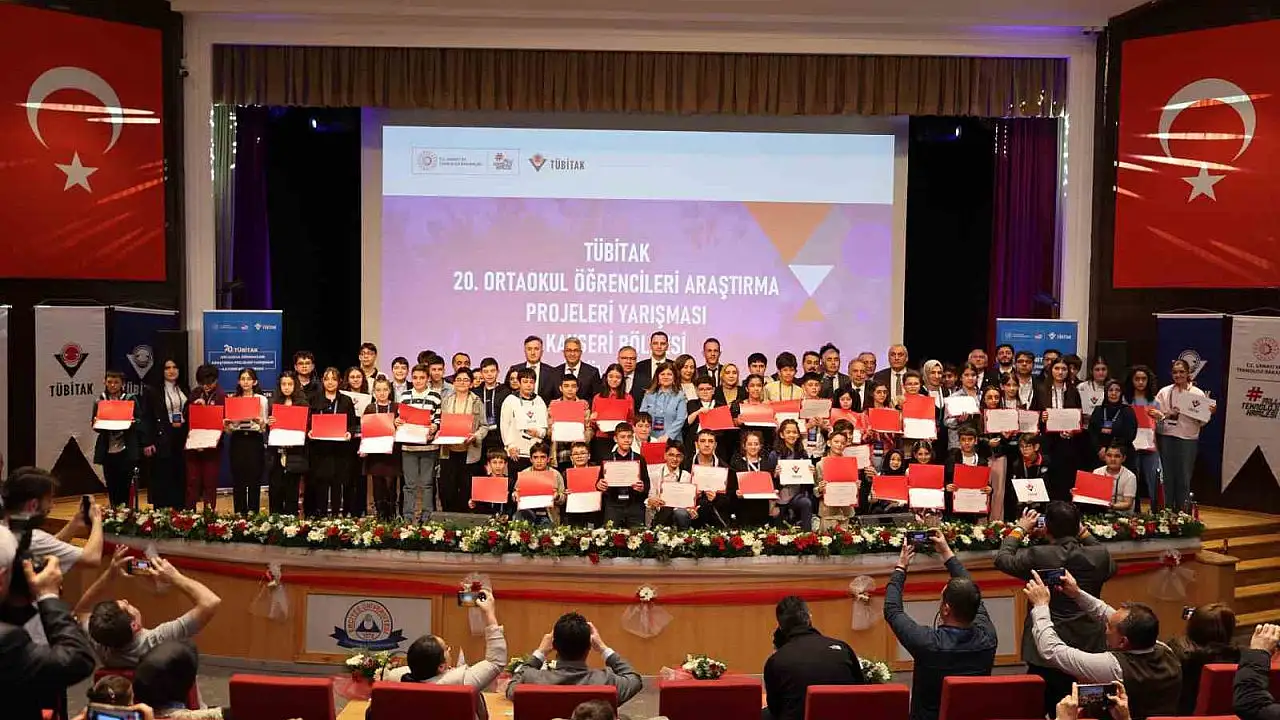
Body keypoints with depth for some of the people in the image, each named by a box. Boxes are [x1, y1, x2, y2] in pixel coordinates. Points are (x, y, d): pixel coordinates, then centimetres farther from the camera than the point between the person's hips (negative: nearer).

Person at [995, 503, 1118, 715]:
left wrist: (1020, 529, 11)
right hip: (1089, 650, 3)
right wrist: (1084, 534, 16)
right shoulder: (1099, 556, -8)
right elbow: (1111, 567, 17)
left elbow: (1002, 559, 0)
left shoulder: (1037, 556, -17)